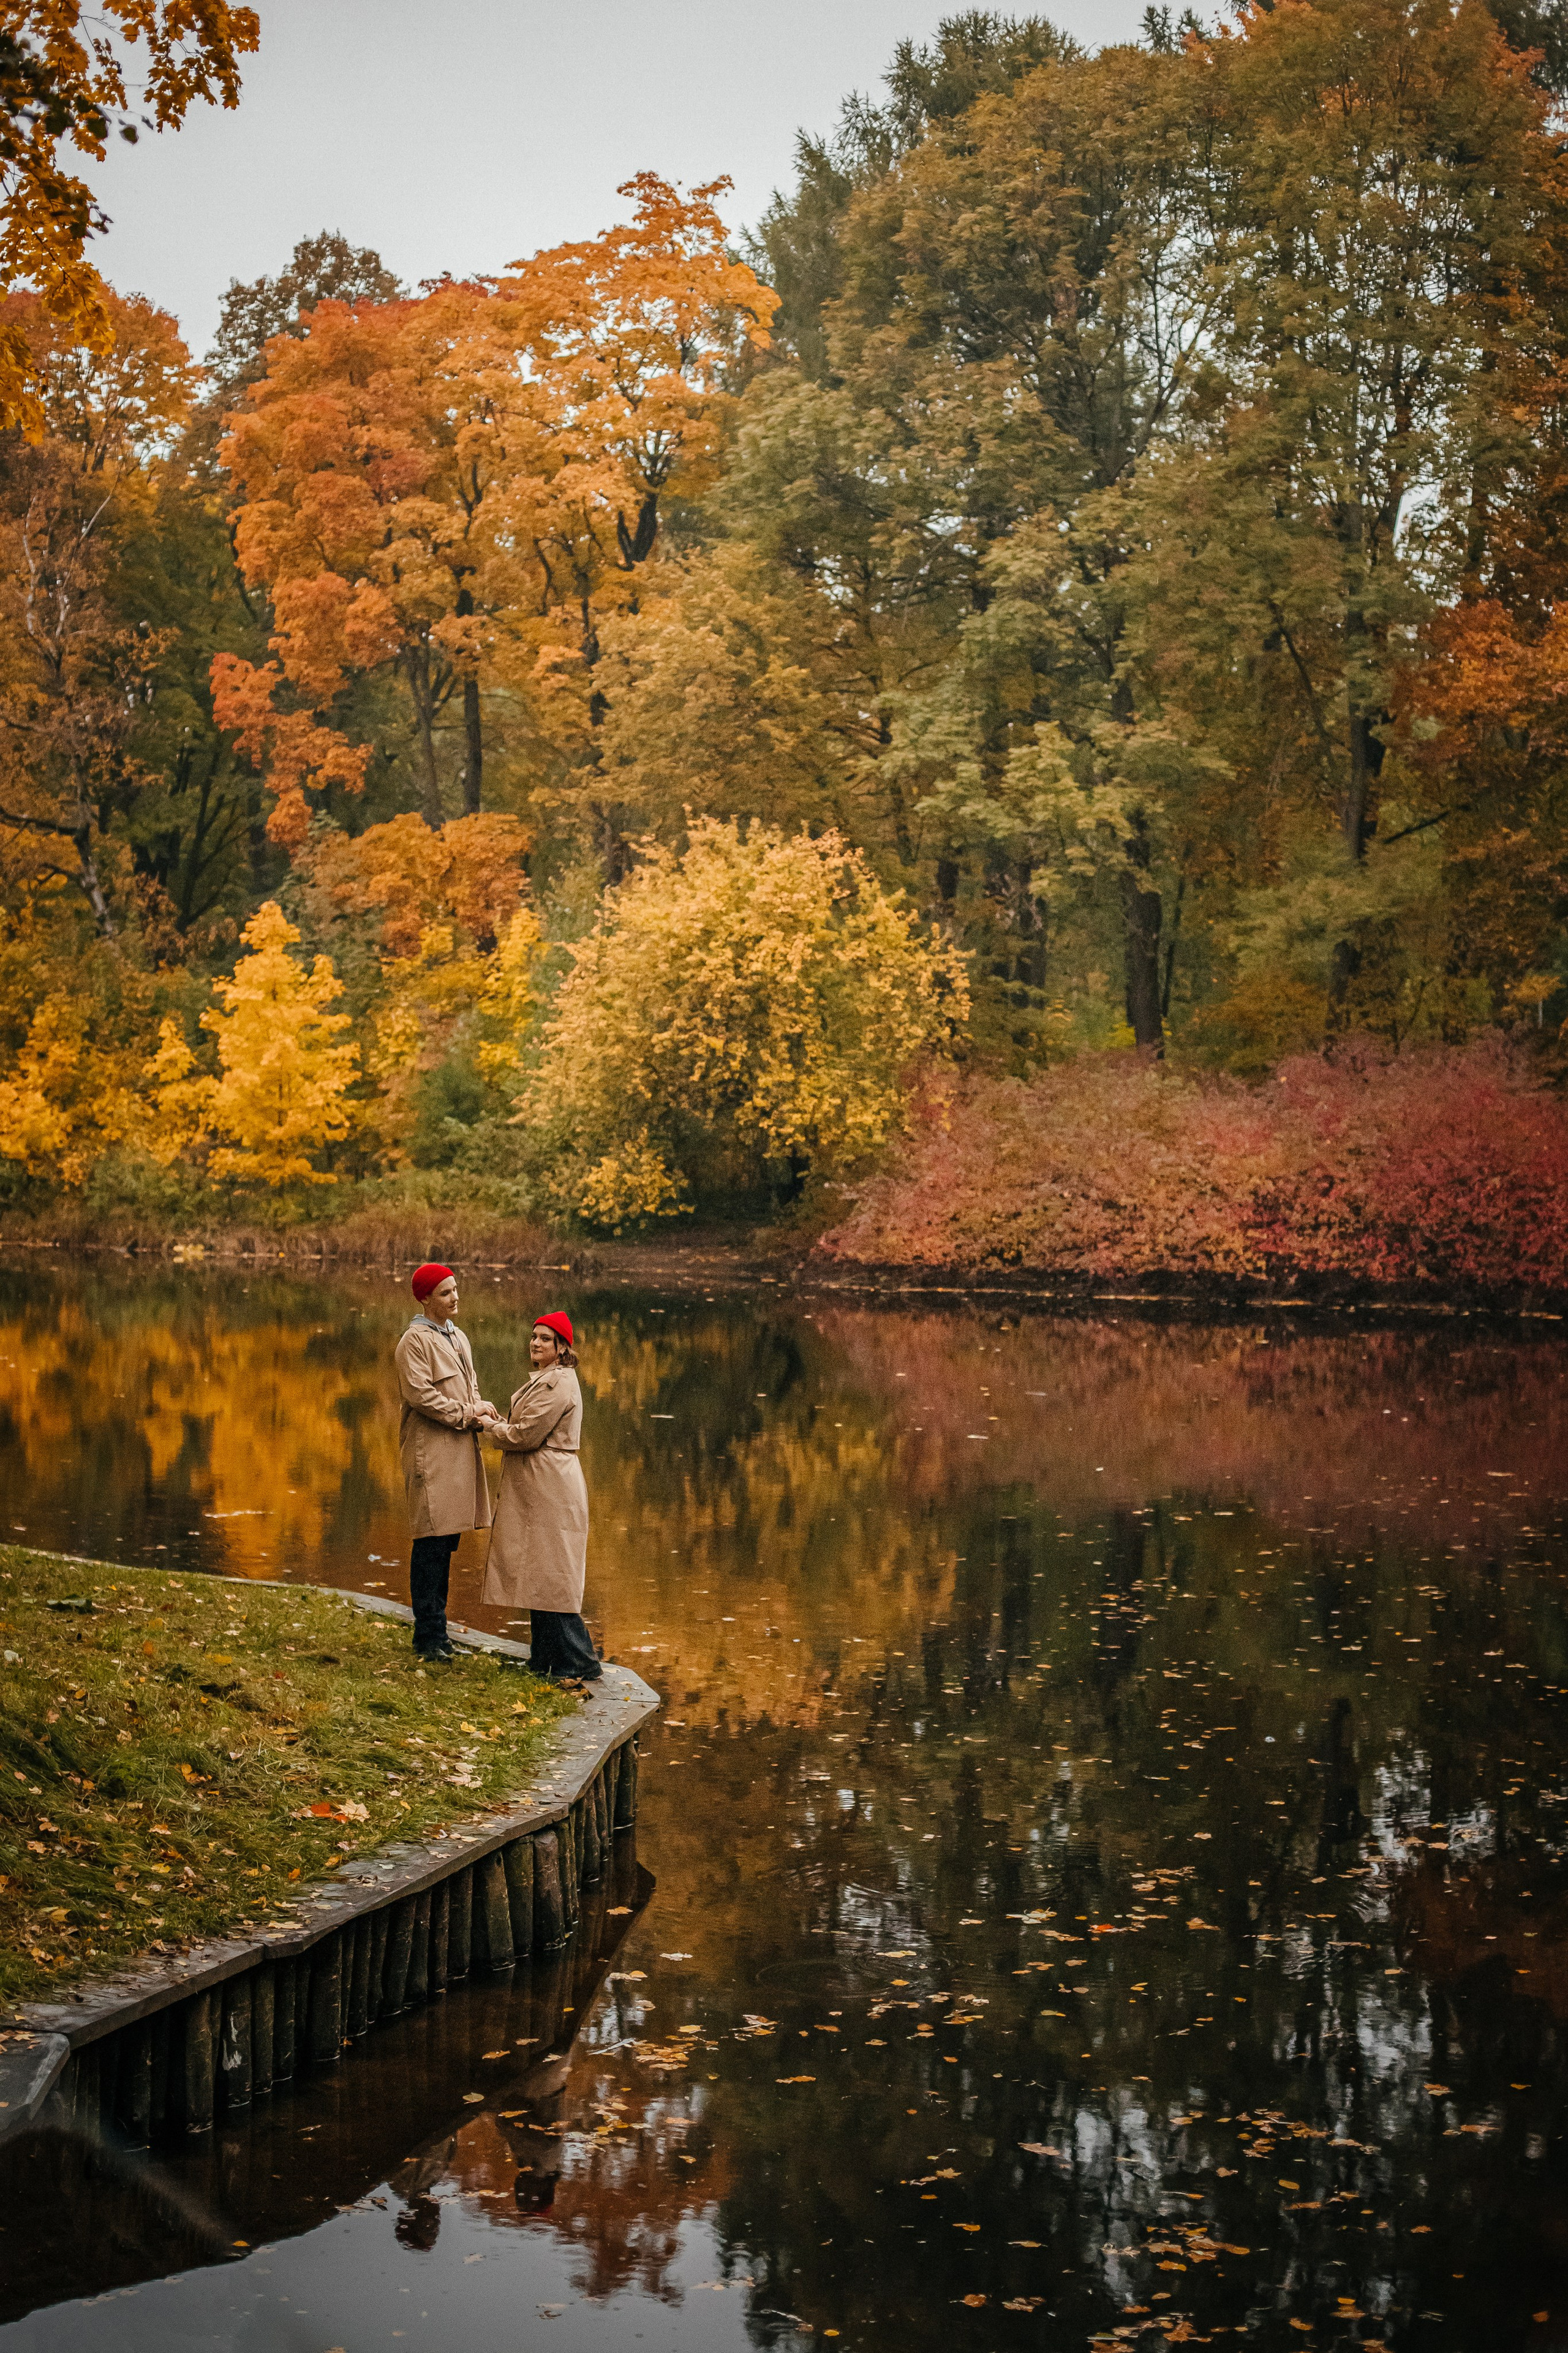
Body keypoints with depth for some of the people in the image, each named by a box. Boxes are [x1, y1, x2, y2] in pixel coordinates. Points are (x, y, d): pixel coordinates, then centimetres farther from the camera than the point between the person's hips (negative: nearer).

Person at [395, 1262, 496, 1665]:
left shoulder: (458, 1338, 19)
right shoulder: (415, 1341, -7)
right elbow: (419, 1394, -16)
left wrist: (480, 1413, 1)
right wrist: (464, 1413, -10)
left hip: (460, 1447, 8)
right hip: (430, 1451, -8)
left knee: (447, 1541, 9)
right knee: (431, 1543, -10)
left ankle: (436, 1631, 16)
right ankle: (428, 1639, -7)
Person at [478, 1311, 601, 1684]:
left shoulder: (559, 1383, -15)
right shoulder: (544, 1380, 19)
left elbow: (527, 1435, -18)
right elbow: (525, 1428, 21)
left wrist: (493, 1428, -2)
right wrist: (501, 1424, 3)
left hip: (551, 1488, -11)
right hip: (535, 1488, 11)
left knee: (551, 1578, -9)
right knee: (538, 1574, 13)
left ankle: (580, 1664, -6)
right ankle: (544, 1660, 19)